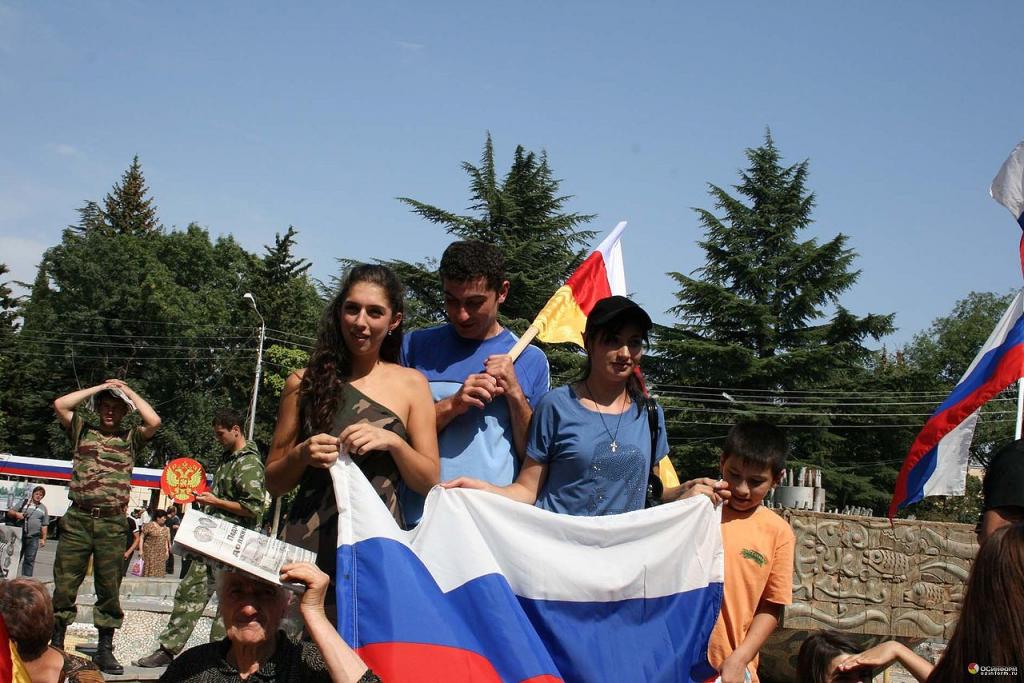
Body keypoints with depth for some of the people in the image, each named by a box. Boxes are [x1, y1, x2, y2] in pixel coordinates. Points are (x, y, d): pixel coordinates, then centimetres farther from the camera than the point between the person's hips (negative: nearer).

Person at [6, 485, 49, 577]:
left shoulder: (43, 508, 13)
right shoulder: (24, 503, 7)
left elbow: (44, 526, 13)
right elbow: (9, 513, 7)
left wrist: (43, 539, 7)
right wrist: (16, 514, -14)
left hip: (33, 538, 1)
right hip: (19, 536, -1)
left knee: (29, 560, 1)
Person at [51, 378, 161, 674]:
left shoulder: (131, 438, 11)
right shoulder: (82, 431, 13)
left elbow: (154, 421, -8)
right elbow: (60, 404, -1)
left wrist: (128, 390, 2)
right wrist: (99, 387, 5)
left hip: (112, 523, 0)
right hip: (77, 519, 0)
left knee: (109, 588, 4)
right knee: (63, 585, -1)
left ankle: (105, 650, 11)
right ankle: (56, 644, 7)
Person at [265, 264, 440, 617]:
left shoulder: (410, 383, 9)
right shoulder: (305, 383, 10)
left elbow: (429, 481, 7)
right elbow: (274, 482, 14)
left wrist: (391, 441, -10)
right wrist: (301, 455, -7)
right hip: (309, 546, 1)